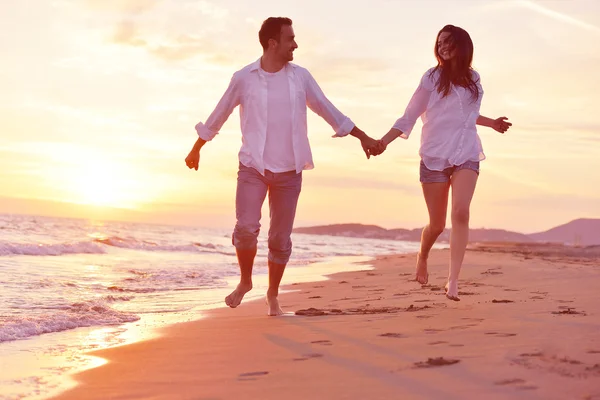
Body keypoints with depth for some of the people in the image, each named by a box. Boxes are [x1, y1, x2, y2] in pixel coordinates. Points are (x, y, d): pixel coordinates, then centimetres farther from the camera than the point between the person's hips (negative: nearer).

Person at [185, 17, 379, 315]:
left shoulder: (300, 77, 3)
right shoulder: (244, 78, -3)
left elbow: (328, 110, 12)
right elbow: (218, 116, 9)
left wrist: (362, 136, 12)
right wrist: (195, 150, 17)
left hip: (289, 171, 2)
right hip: (252, 167, -2)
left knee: (280, 238, 4)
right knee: (246, 228, -16)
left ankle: (273, 296, 21)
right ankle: (245, 281, 10)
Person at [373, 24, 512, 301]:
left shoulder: (473, 80, 10)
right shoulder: (433, 78, -2)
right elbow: (410, 116, -3)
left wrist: (491, 123, 33)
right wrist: (384, 141, -13)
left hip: (466, 155, 2)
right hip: (434, 157, -2)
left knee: (461, 212, -20)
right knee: (437, 224, 3)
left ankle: (453, 281, -21)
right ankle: (422, 258, 36)